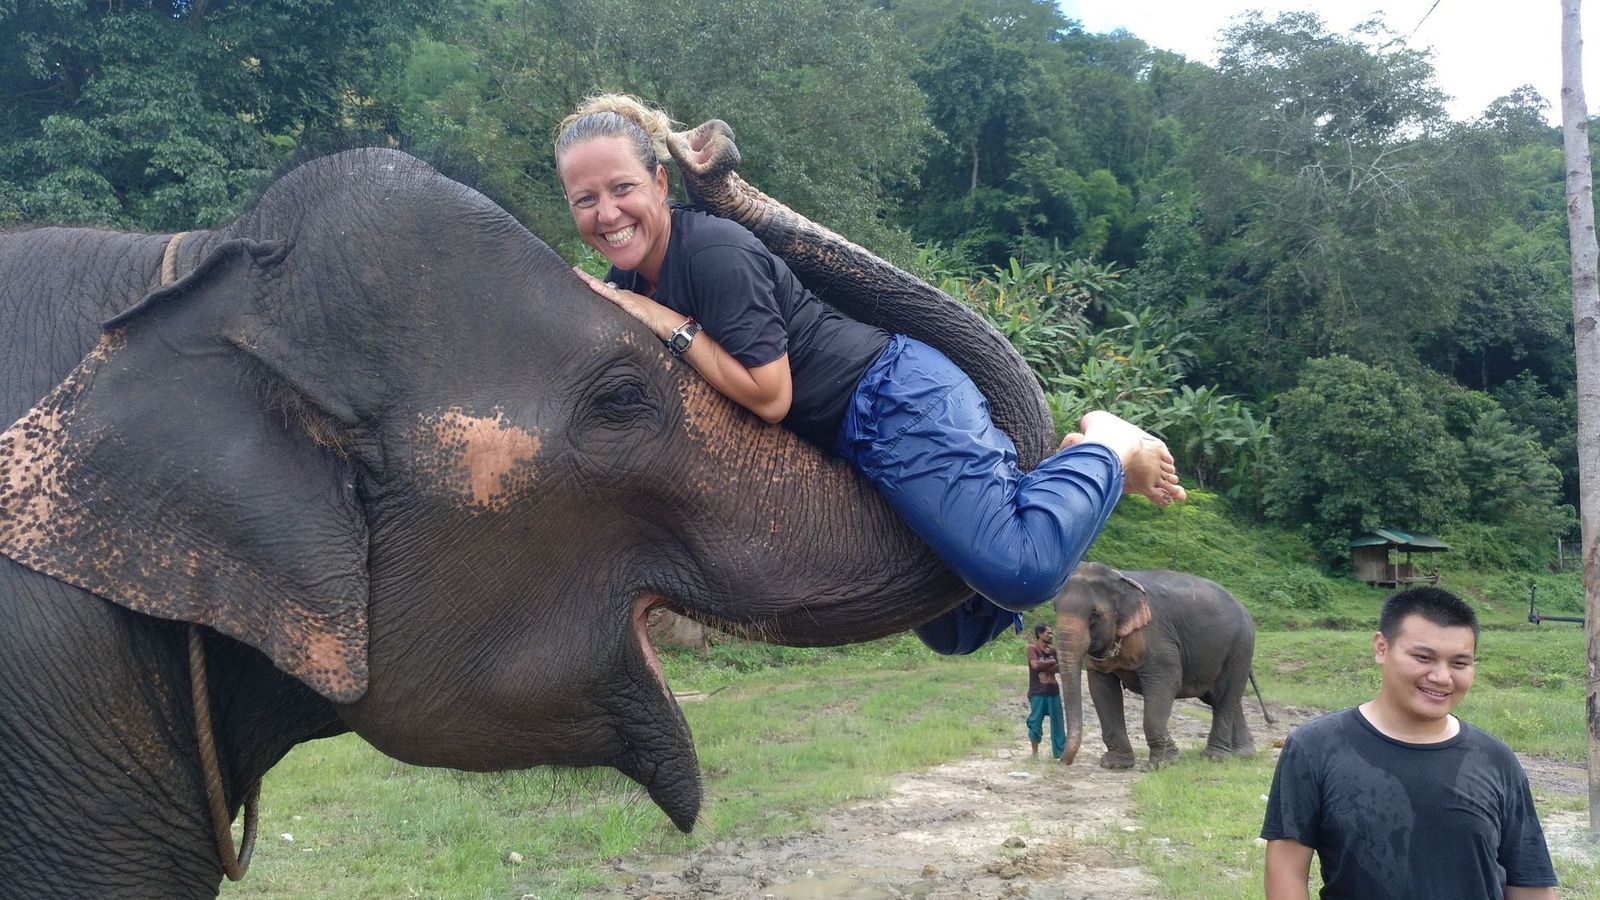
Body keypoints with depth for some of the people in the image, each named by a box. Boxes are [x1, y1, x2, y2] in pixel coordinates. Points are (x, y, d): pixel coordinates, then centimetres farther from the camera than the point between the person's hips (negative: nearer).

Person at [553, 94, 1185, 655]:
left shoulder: (714, 253, -21)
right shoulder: (629, 278, 6)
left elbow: (768, 394, -23)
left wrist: (665, 322, -21)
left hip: (895, 401, -9)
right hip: (853, 441, 9)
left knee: (1023, 573, -23)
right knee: (957, 632, 16)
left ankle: (1107, 451, 5)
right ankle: (1072, 459, 24)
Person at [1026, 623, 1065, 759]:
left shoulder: (1053, 650, 11)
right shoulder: (1032, 648, -4)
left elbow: (1059, 668, 3)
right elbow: (1035, 665, -18)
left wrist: (1044, 665, -11)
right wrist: (1052, 663, -6)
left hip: (1053, 691, 5)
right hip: (1037, 692, -5)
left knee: (1057, 722, 4)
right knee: (1036, 722, -1)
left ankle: (1059, 751, 11)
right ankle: (1035, 752, 14)